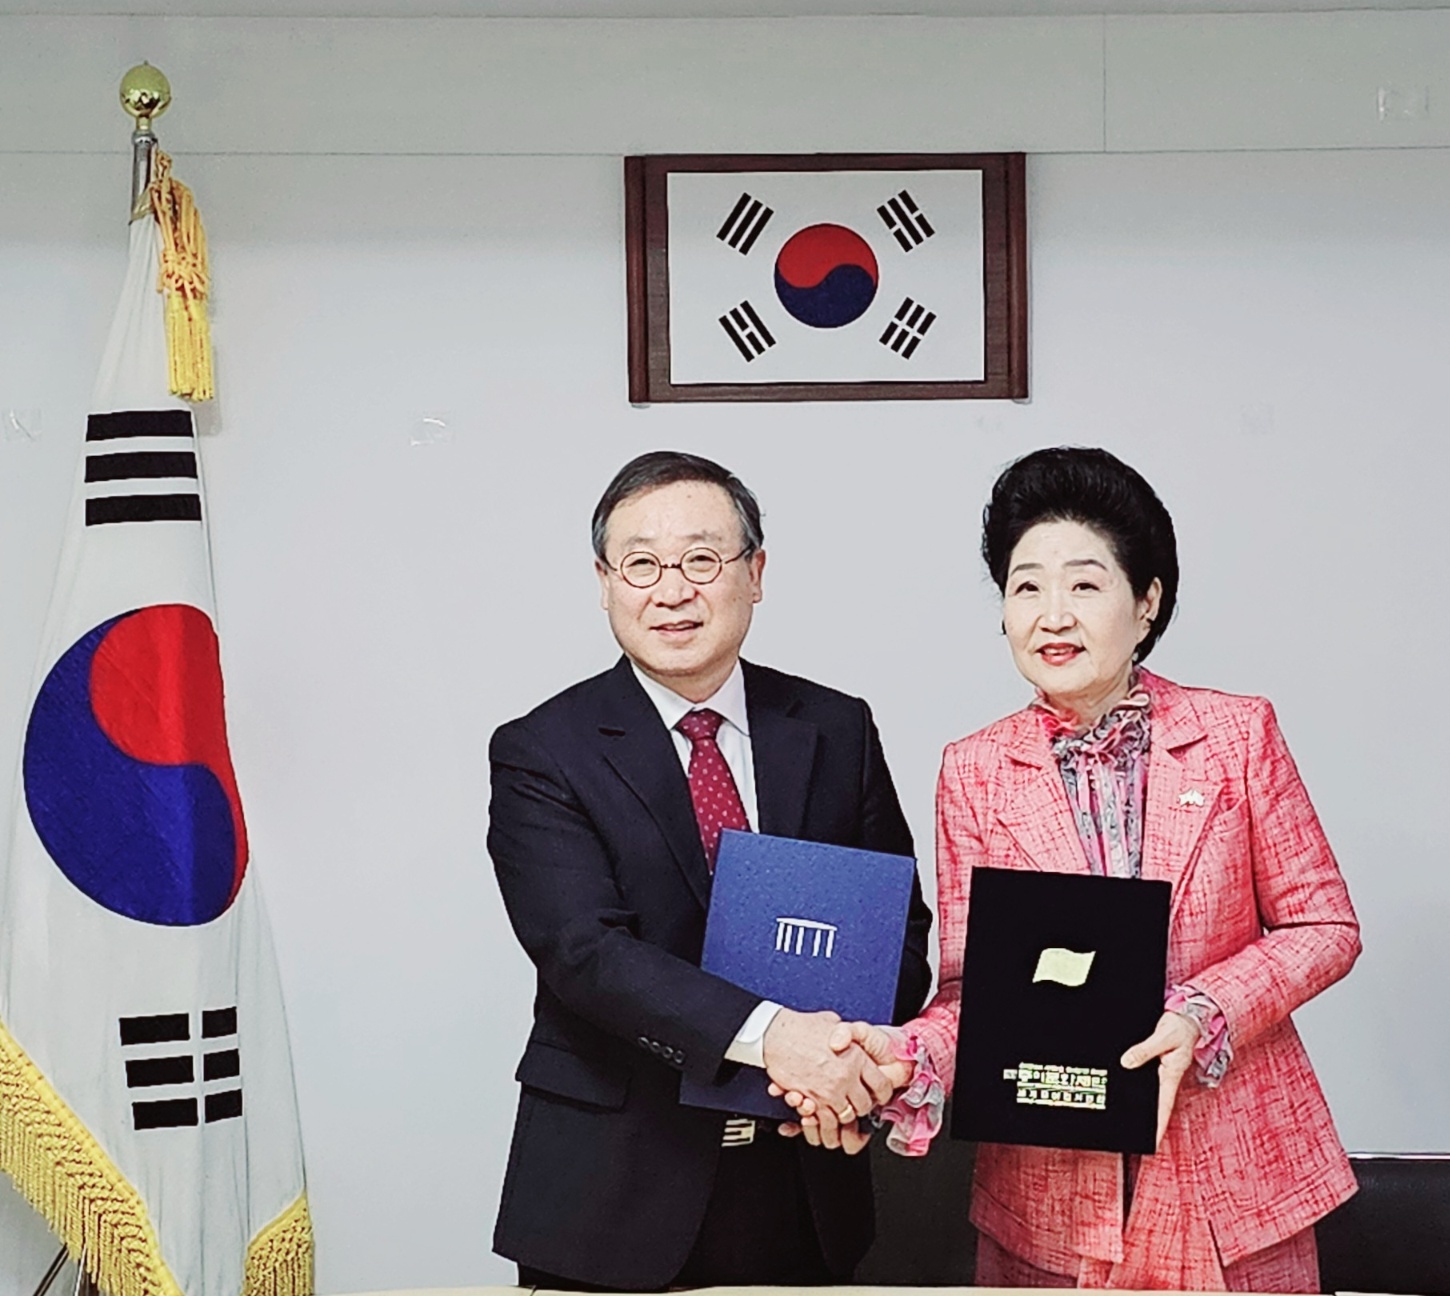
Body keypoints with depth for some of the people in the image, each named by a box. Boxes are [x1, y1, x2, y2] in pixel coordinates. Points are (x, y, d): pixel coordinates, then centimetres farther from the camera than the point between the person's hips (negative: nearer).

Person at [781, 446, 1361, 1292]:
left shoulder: (1239, 734, -2)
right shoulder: (975, 773, 1)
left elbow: (1323, 924, 1)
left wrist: (1202, 1015, -15)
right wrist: (908, 1058, -23)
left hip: (1238, 1182, 0)